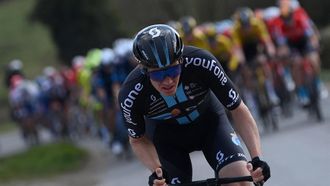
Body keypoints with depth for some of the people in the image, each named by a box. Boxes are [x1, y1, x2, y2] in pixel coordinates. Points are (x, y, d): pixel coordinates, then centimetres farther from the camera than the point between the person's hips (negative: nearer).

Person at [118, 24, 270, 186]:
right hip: (167, 138, 0)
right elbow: (138, 140, -11)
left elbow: (238, 109, -23)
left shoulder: (202, 62, -34)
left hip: (209, 122, 0)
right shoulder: (130, 95, -31)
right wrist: (156, 171, -30)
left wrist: (257, 158, -33)